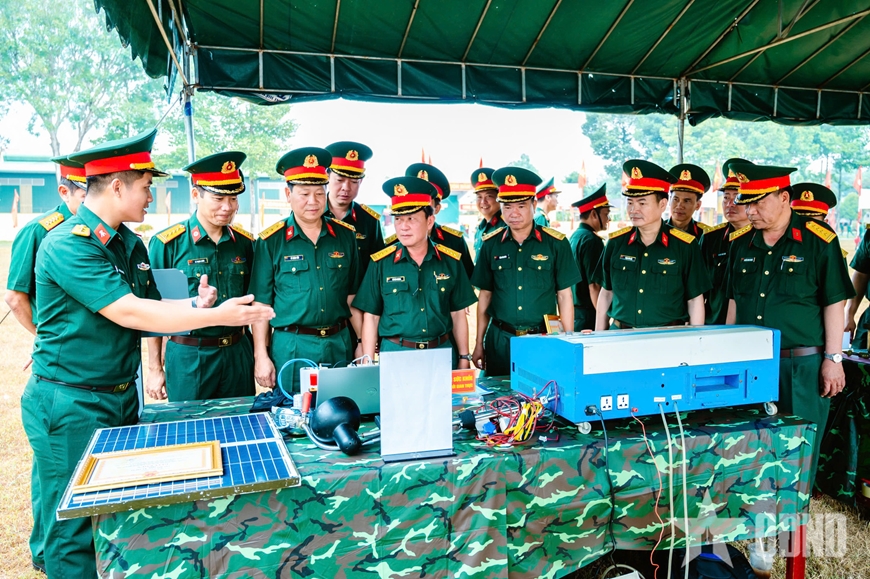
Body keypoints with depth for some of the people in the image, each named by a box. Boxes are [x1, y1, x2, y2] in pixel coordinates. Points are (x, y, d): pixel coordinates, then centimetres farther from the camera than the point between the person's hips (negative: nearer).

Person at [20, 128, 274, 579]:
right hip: (72, 405, -8)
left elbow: (148, 310, 8)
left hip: (123, 396, 8)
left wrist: (195, 306, -12)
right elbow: (127, 312, -25)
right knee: (77, 529, 4)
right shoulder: (66, 245, -18)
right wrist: (215, 316, -25)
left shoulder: (131, 245, 8)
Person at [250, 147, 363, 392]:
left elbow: (352, 297, 10)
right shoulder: (271, 242, -4)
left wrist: (364, 343, 7)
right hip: (290, 347, -2)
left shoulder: (346, 236, 5)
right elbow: (260, 305, -2)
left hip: (339, 345, 3)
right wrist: (261, 356, -6)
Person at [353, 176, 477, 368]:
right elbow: (371, 317, 0)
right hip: (395, 353, -1)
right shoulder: (381, 263, -3)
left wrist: (464, 358, 5)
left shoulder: (451, 262, 1)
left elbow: (458, 314, 7)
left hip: (443, 352, 2)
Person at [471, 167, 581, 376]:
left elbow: (564, 296, 1)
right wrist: (479, 344, 7)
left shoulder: (556, 243, -3)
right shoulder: (491, 244, 3)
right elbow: (485, 296, 8)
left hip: (543, 338, -1)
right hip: (500, 339, 2)